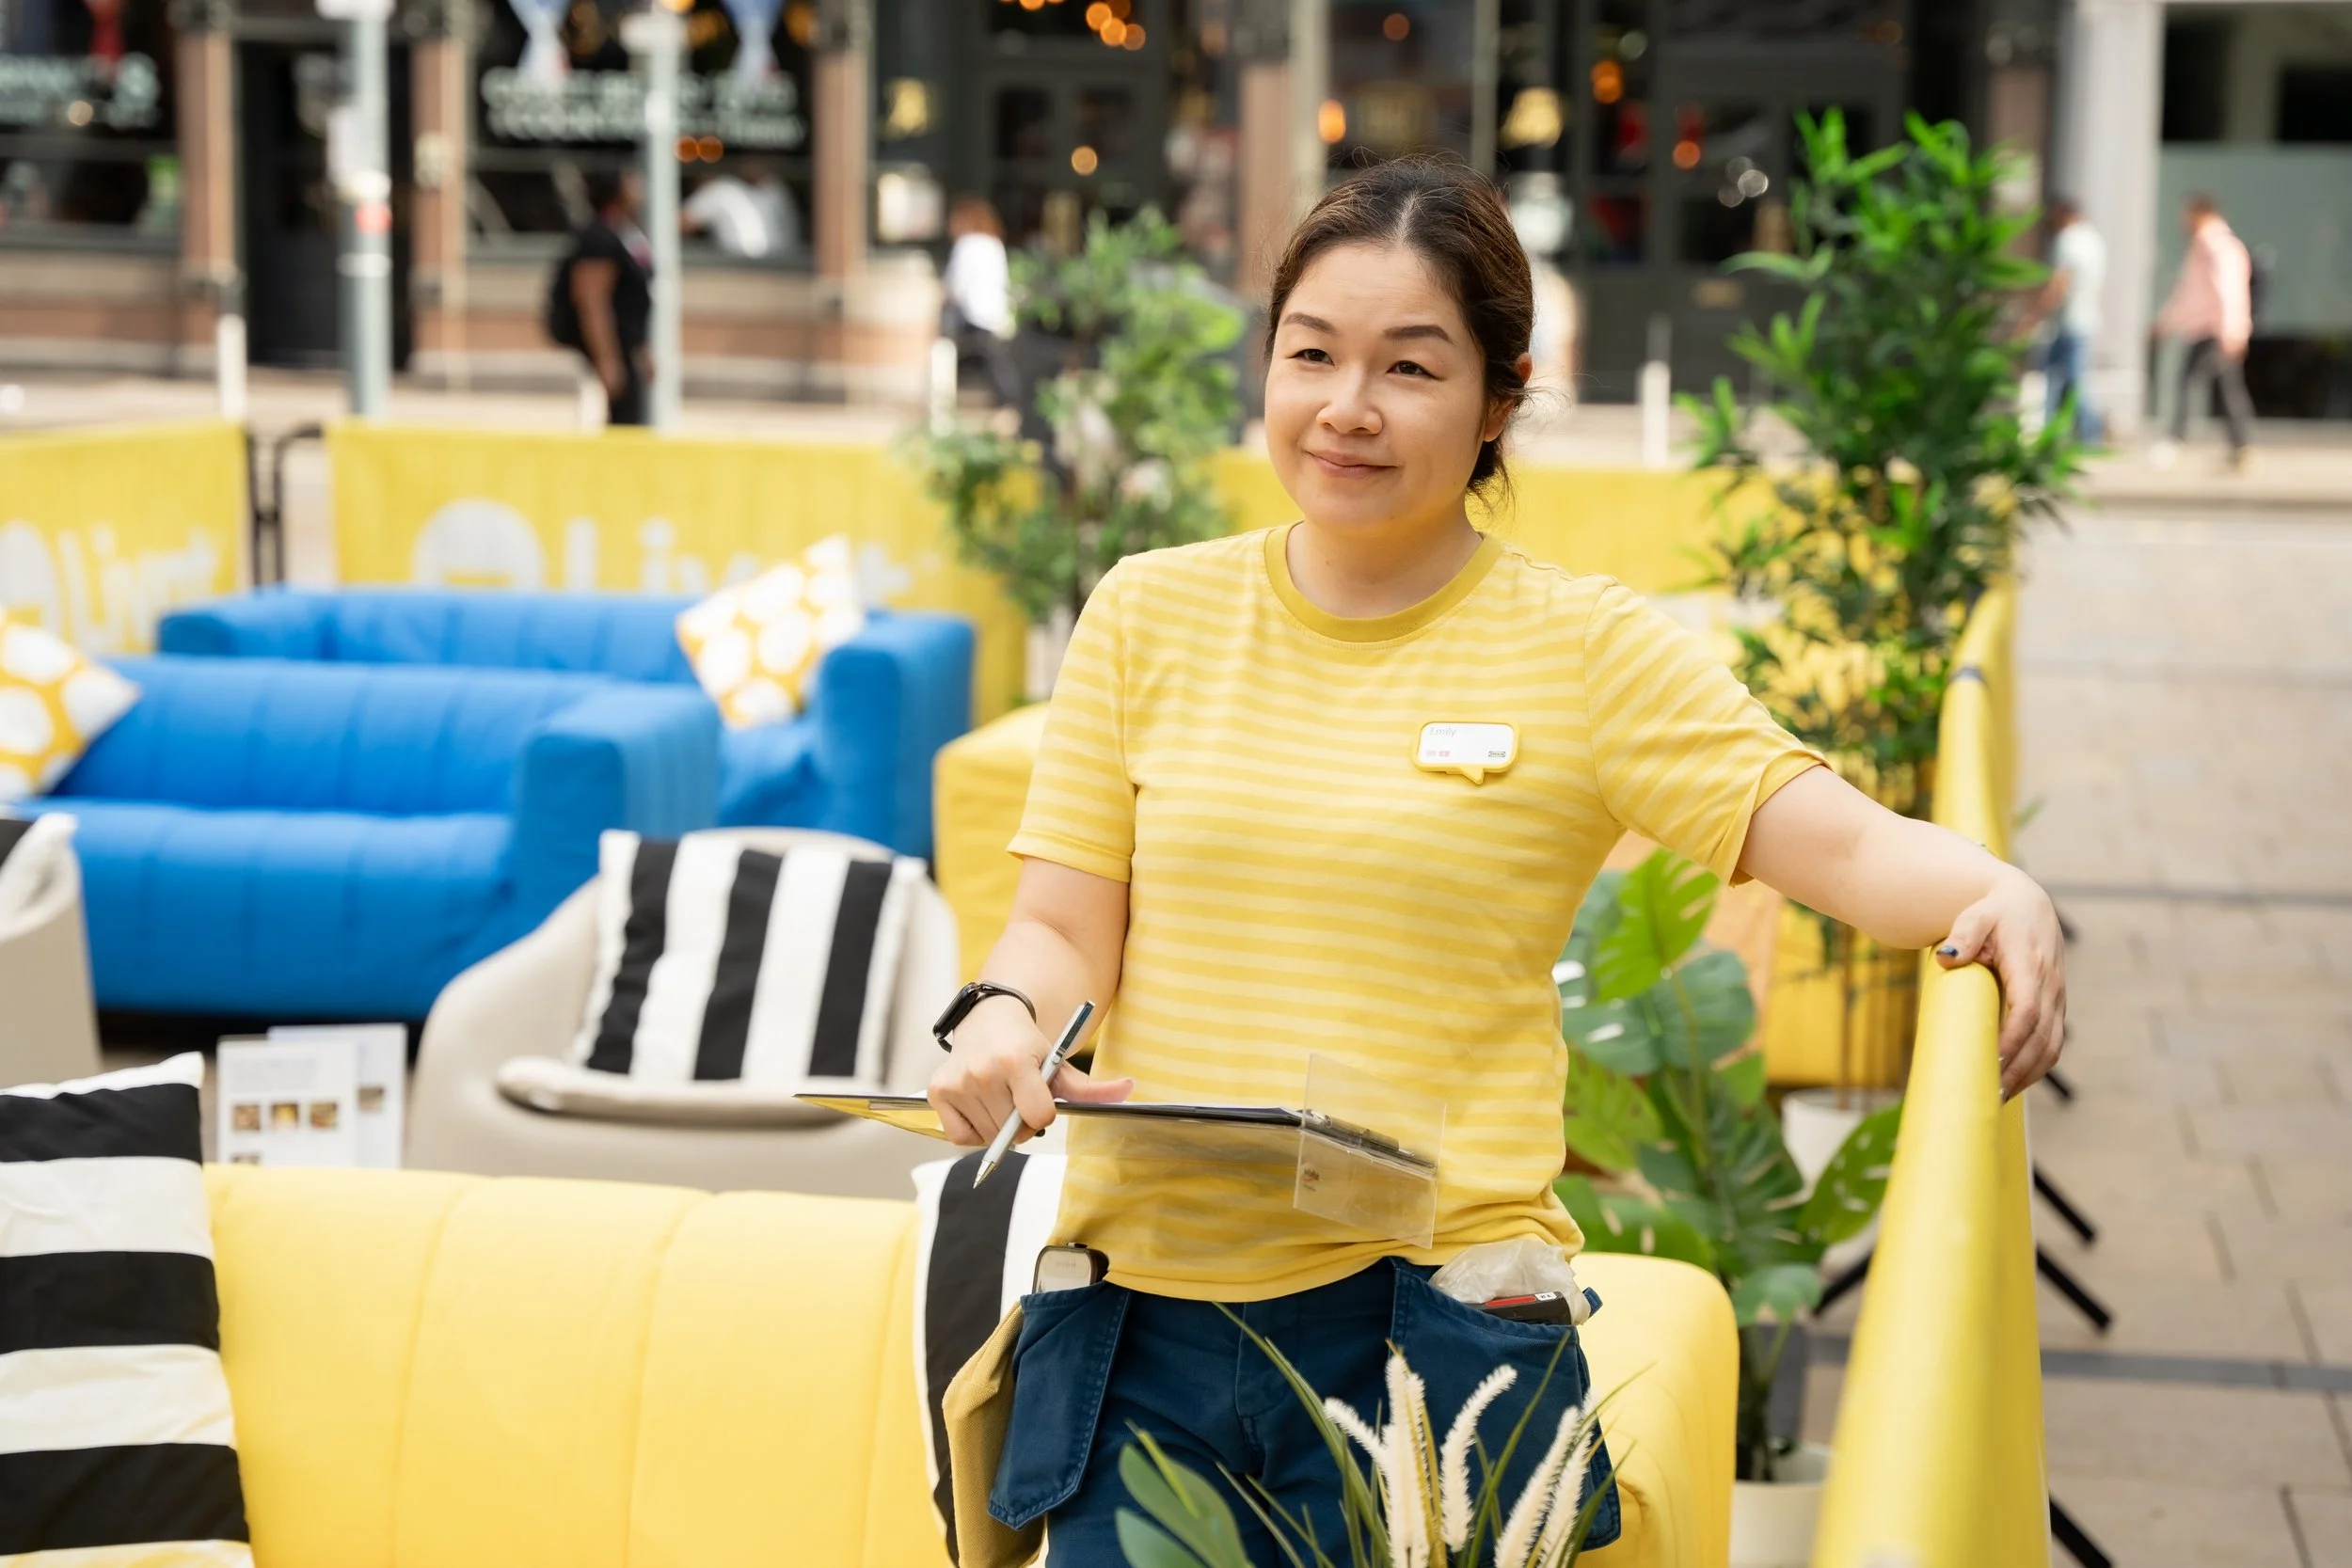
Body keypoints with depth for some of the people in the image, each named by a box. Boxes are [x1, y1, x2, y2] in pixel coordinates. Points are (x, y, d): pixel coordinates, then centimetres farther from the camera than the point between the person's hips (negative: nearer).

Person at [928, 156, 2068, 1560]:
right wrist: (1006, 1020, -15)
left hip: (1429, 1326, -2)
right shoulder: (1149, 615, 8)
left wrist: (1998, 894, -28)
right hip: (1147, 1307, 2)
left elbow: (1843, 841, -8)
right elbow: (1065, 930, 7)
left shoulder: (1585, 649, 1)